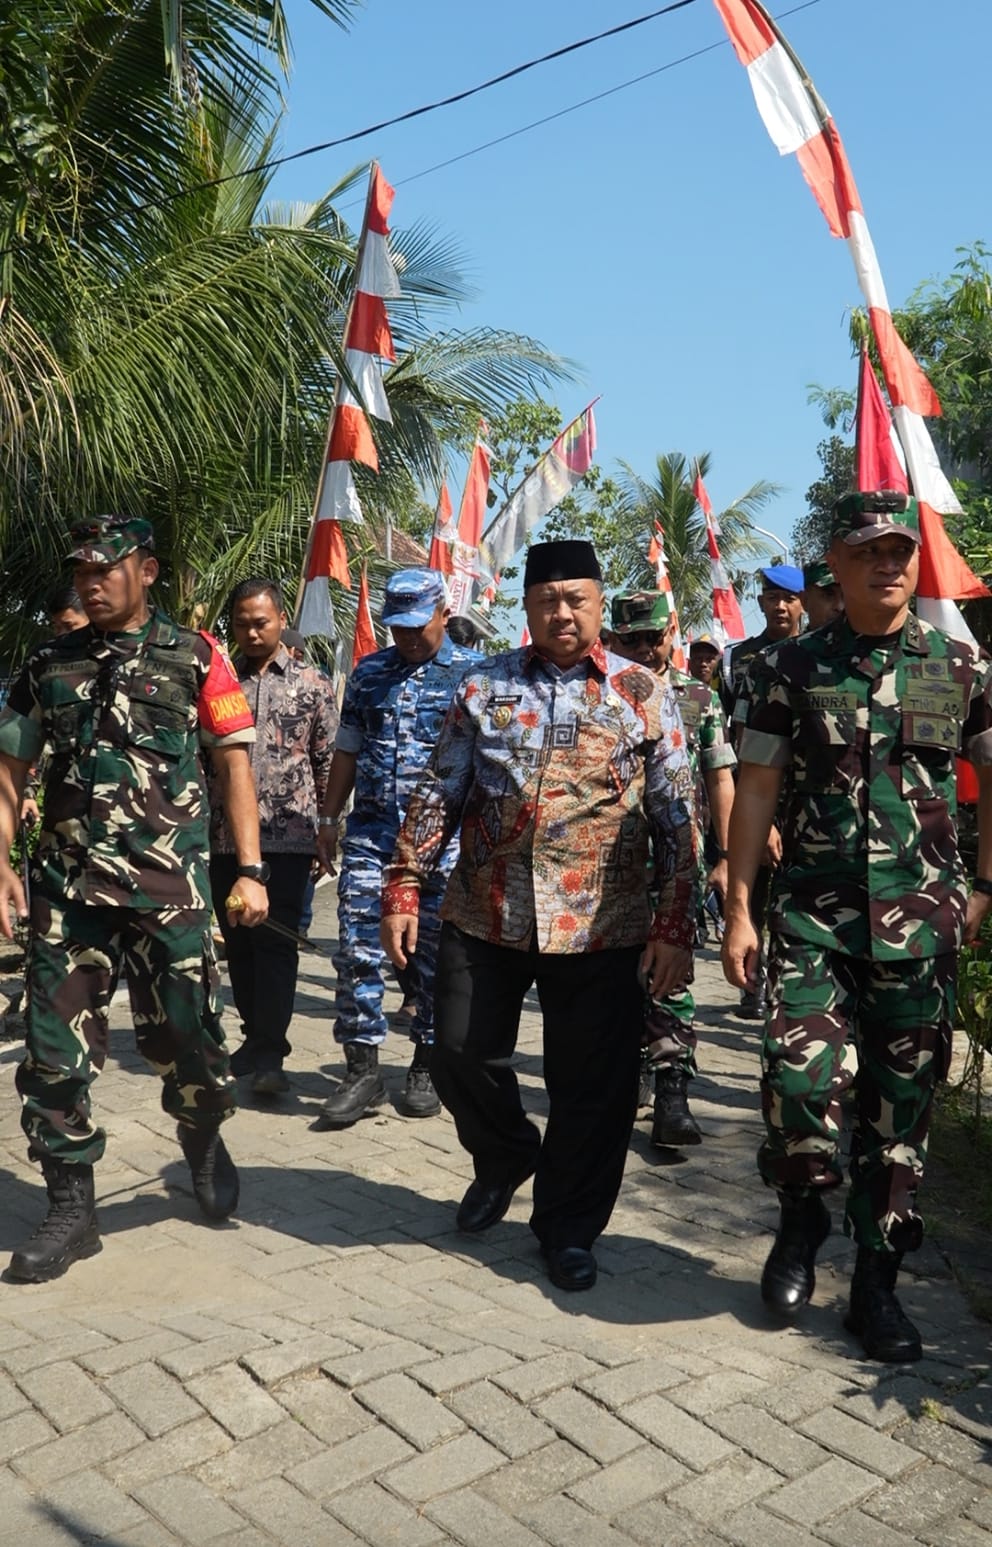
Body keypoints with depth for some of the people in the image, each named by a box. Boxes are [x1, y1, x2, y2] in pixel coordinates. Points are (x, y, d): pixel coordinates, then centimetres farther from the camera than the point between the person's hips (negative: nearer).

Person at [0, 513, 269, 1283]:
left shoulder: (196, 658, 3)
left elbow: (233, 762, 0)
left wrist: (250, 869, -7)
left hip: (171, 888, -3)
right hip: (67, 888, 3)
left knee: (188, 1038, 2)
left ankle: (203, 1138, 35)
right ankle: (71, 1209, 18)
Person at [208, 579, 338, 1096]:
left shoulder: (312, 685, 3)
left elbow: (328, 763, 4)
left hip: (288, 835, -3)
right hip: (226, 835, 3)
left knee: (275, 942, -5)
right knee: (238, 943, 11)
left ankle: (269, 1053, -2)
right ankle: (257, 1035, 26)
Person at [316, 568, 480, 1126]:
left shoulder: (473, 672, 0)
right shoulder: (369, 672, 12)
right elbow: (348, 750, 17)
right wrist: (330, 818, 14)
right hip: (370, 830, 3)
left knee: (436, 955, 6)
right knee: (357, 948, -2)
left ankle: (427, 1068, 19)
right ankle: (363, 1069, 7)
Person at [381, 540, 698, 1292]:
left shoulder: (644, 695, 2)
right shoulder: (483, 686, 7)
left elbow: (677, 819, 0)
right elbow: (438, 796, 8)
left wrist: (676, 927, -6)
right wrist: (404, 889, 0)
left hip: (600, 928, -1)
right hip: (485, 916, 2)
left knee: (593, 1087, 5)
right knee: (461, 1054, 9)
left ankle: (569, 1226, 27)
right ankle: (506, 1154, 40)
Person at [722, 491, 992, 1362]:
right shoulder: (792, 668, 2)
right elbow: (756, 790, 1)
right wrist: (739, 910, -4)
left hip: (920, 920, 1)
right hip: (813, 911, -1)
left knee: (901, 1101, 7)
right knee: (801, 1077, -13)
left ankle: (877, 1280, 23)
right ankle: (802, 1217, 18)